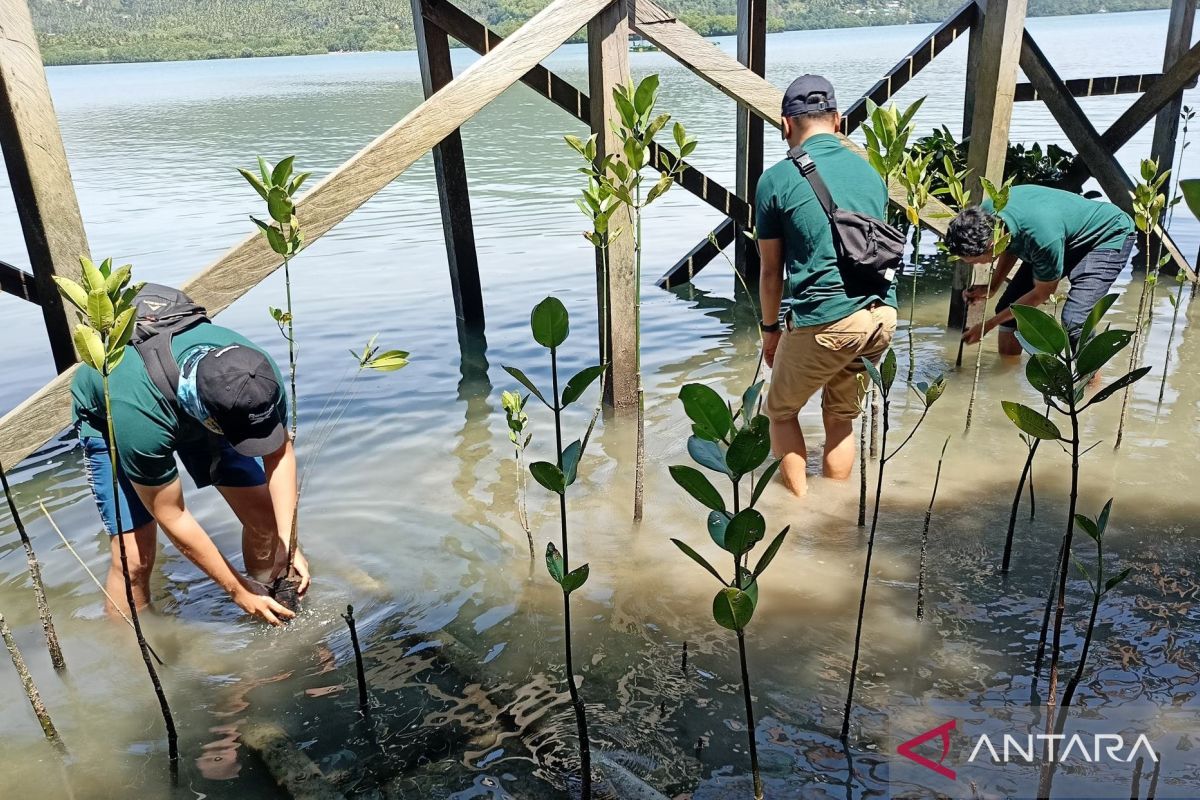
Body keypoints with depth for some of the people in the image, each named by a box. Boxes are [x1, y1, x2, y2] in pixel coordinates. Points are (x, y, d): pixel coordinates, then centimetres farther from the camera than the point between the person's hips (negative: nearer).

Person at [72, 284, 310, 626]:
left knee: (266, 519, -6)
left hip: (196, 407, 4)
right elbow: (172, 518, -31)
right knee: (134, 559, -15)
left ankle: (271, 621, 17)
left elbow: (279, 453, -17)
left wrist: (288, 543, -25)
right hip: (108, 416, -3)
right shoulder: (142, 417, -44)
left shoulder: (258, 377, -35)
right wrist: (238, 589, -24)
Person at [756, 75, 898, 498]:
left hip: (823, 322, -5)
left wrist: (770, 329, 12)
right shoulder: (870, 172, 11)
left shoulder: (776, 180, -5)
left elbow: (771, 269, -1)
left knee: (781, 410, 17)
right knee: (841, 417, 21)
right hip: (882, 315, 6)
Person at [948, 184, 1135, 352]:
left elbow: (1042, 293, -22)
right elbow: (1010, 247, 2)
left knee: (1074, 321, -26)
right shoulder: (988, 211, -23)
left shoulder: (1042, 236, -42)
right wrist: (991, 287, -12)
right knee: (1009, 306, 2)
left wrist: (988, 325, -16)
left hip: (1108, 235, -7)